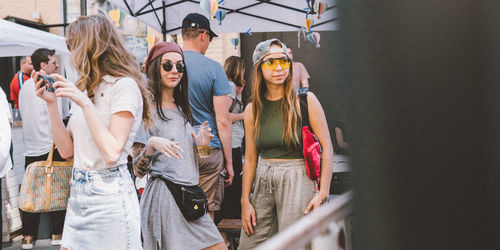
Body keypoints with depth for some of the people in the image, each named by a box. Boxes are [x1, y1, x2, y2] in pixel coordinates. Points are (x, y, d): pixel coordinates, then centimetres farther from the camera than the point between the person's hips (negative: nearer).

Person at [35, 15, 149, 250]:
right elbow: (67, 150, 10)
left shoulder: (124, 85, -11)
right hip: (78, 193, 8)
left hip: (108, 193, -8)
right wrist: (51, 103, 3)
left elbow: (112, 152, -20)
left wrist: (85, 103, -20)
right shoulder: (85, 88, 13)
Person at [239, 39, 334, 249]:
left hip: (297, 180, -4)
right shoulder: (252, 109, 6)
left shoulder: (306, 101, -4)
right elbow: (250, 158, 10)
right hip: (263, 180, 4)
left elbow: (327, 147, -5)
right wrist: (245, 201, 7)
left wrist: (323, 193, -11)